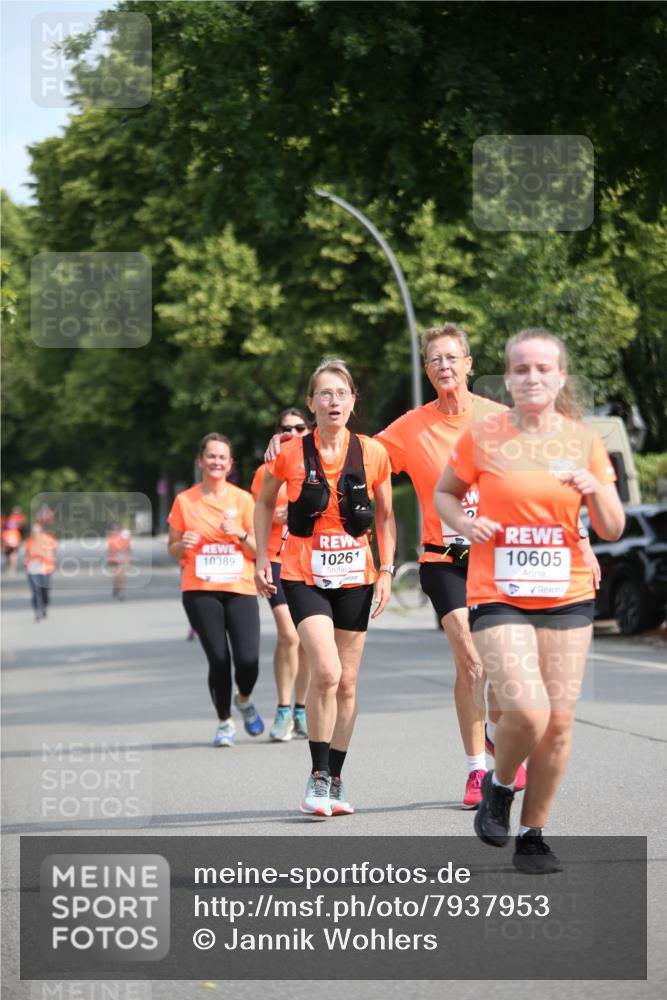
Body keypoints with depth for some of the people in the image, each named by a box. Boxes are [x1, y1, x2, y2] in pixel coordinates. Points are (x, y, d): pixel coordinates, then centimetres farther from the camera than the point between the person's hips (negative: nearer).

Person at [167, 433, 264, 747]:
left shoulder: (243, 499, 6)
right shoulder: (185, 501, 6)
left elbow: (258, 551, 7)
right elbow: (173, 551, 12)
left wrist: (241, 534, -12)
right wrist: (183, 545, -10)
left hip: (240, 589, 0)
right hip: (200, 591, 0)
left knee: (248, 659, -13)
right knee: (218, 659, -9)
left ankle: (244, 700, 20)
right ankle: (224, 722, 13)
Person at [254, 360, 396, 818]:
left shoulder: (372, 453, -1)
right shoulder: (290, 453, -5)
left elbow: (386, 516, 10)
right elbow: (265, 503, 12)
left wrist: (387, 570, 2)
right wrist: (261, 557, 6)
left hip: (355, 577, 2)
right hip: (304, 574, -2)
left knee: (346, 683, 6)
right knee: (326, 672, -19)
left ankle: (335, 780, 19)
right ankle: (317, 777, -7)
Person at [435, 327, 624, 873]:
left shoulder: (584, 440, 3)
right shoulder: (482, 438, -2)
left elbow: (613, 530, 6)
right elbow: (445, 493, 13)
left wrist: (596, 491, -14)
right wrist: (467, 523, -8)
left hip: (567, 596, 3)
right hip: (497, 596, -3)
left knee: (559, 720, 1)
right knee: (526, 710, -19)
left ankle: (533, 833, 18)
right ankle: (499, 784, 13)